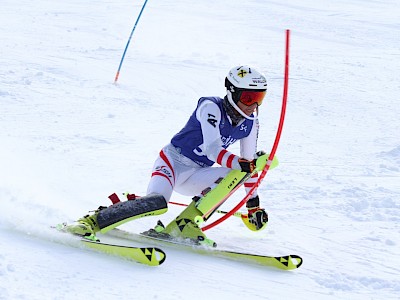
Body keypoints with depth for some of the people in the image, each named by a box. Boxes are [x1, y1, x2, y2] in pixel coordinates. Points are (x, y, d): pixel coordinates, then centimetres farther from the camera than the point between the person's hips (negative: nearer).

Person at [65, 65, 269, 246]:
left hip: (195, 176, 7)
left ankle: (183, 224, -20)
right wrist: (241, 164, -44)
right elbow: (212, 149, -30)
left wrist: (254, 204, 11)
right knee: (158, 202, -35)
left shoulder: (250, 123, 1)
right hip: (173, 161, -7)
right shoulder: (211, 107, -18)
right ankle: (91, 222, -28)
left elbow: (249, 164, 11)